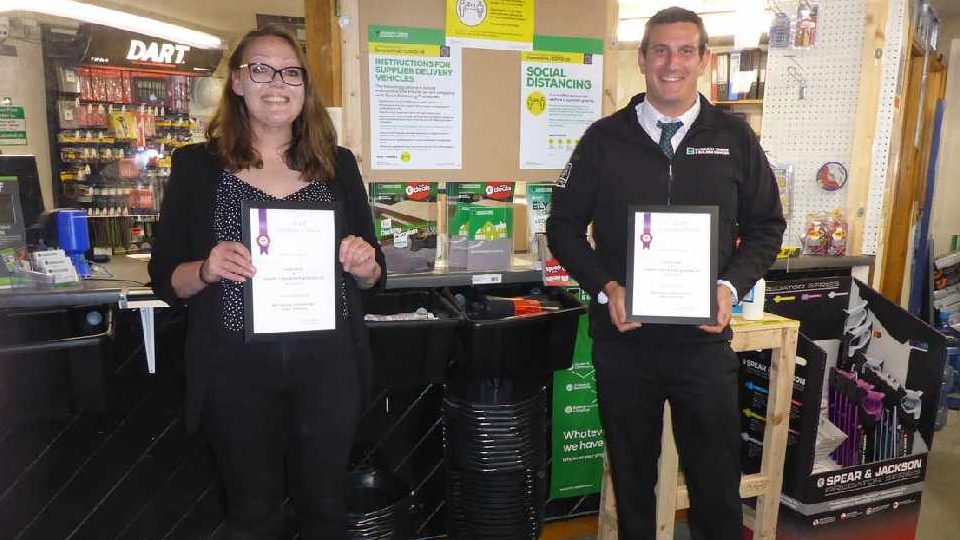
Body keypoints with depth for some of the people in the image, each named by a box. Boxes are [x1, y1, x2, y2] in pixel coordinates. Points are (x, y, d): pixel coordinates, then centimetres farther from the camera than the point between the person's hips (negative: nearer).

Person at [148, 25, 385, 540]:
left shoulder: (337, 163, 5)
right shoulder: (197, 165, 1)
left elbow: (372, 276, 10)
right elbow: (165, 279, 2)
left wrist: (361, 263, -11)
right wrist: (208, 270, -18)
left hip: (327, 363, 2)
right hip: (236, 367, -1)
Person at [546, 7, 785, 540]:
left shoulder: (734, 139, 3)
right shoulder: (604, 139, -1)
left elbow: (767, 227, 9)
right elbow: (564, 226, 2)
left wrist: (732, 285, -9)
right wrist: (605, 287, -13)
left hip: (704, 337, 1)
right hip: (622, 336, 0)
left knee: (717, 480, 11)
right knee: (631, 474, 17)